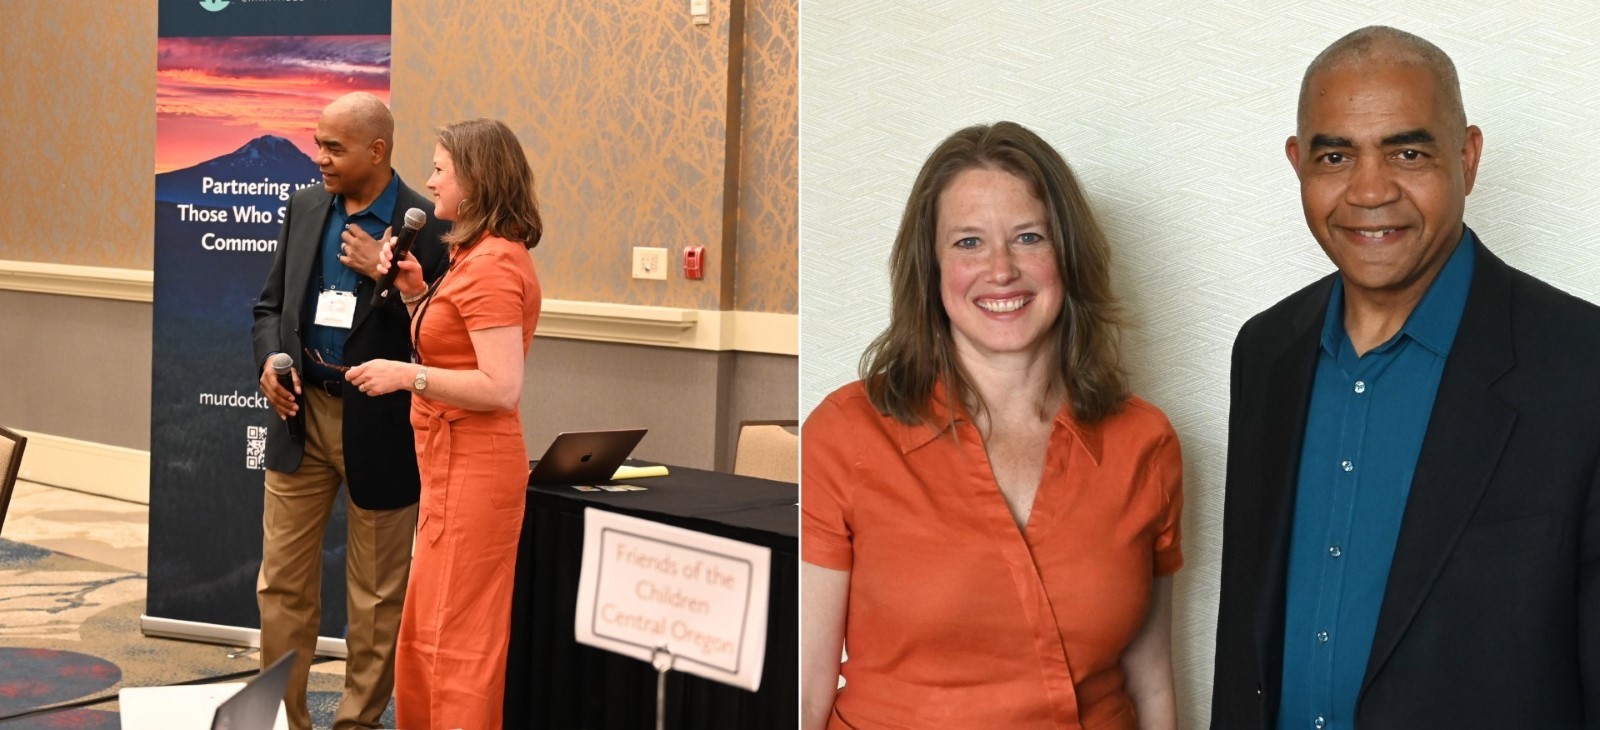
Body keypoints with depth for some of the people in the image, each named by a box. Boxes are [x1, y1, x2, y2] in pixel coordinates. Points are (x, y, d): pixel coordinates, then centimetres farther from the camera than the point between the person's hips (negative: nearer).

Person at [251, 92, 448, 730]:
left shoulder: (427, 227, -11)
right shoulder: (305, 208, 6)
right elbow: (271, 304, 14)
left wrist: (385, 274, -22)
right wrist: (270, 360, -6)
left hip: (379, 428, -4)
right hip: (303, 414, 5)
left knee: (377, 595, 9)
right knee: (282, 582, 9)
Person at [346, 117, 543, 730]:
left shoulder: (492, 265, -18)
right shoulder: (475, 255, 14)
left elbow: (501, 387, -24)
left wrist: (407, 375, -20)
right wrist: (416, 292, 7)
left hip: (473, 467, -11)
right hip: (453, 465, 11)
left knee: (455, 639, -2)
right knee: (424, 634, 17)